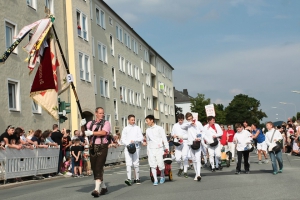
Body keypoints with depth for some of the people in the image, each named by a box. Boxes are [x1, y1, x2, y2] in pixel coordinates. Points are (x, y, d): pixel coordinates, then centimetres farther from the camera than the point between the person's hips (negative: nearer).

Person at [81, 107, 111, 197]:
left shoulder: (106, 123, 0)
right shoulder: (90, 123, 12)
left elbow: (104, 132, -17)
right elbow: (84, 132, 7)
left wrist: (91, 132, -21)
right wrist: (83, 125, -11)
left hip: (102, 147, -5)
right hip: (93, 147, 5)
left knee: (99, 167, -13)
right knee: (94, 168, 9)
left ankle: (97, 189, -16)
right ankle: (103, 187, 26)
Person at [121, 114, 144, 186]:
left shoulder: (137, 128, 11)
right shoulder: (125, 129, 11)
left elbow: (141, 137, 3)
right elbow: (122, 139, 8)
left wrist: (134, 140, -12)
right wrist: (128, 144, -9)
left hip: (136, 147, 0)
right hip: (127, 148, 0)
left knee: (136, 163, 1)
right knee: (128, 164, -10)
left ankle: (137, 178, 12)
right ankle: (129, 179, -19)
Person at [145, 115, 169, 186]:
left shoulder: (159, 128, -1)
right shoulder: (147, 130, 12)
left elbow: (164, 138, 0)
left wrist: (166, 148, -5)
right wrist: (147, 150, 18)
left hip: (159, 149, -4)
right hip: (151, 150, 4)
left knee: (160, 164, -4)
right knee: (152, 165, -5)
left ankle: (162, 176, 22)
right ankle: (155, 180, -1)